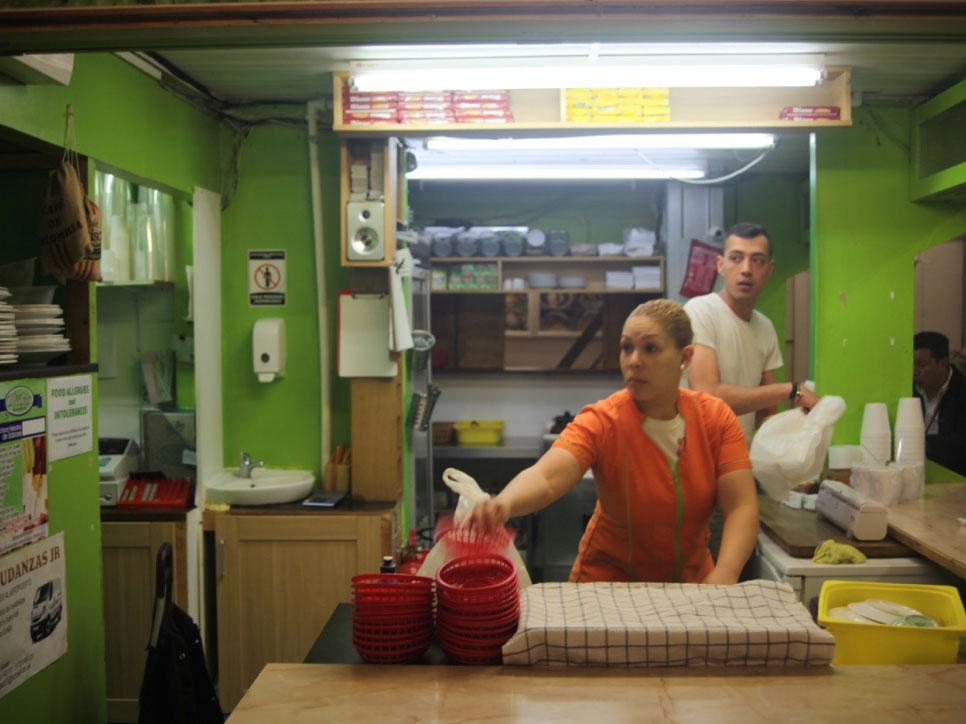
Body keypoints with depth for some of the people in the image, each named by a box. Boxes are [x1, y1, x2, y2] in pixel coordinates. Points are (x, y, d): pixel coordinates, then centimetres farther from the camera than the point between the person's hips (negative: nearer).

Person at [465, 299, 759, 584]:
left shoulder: (717, 418, -9)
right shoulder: (601, 422, -18)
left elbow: (741, 507, -14)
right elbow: (545, 477, -34)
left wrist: (722, 578, -31)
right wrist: (503, 504, -56)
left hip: (692, 576, 3)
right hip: (609, 578, -3)